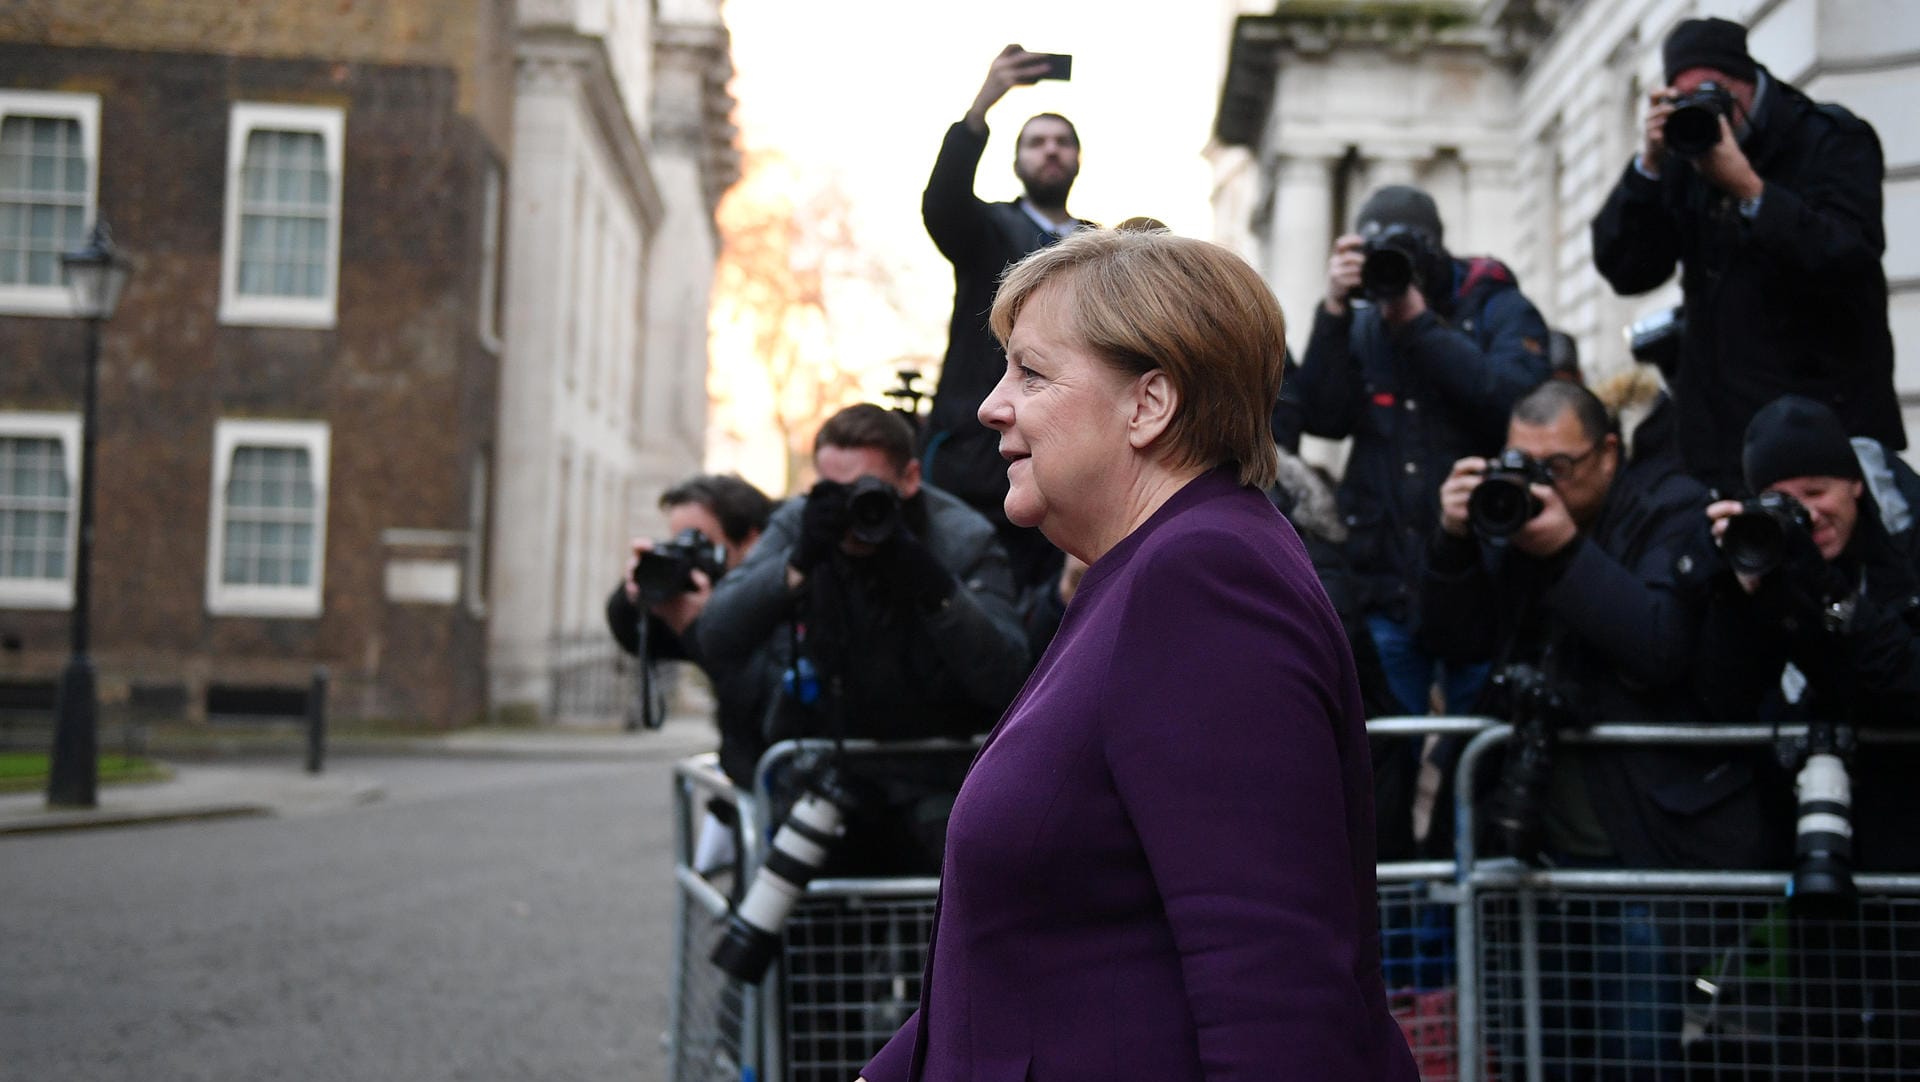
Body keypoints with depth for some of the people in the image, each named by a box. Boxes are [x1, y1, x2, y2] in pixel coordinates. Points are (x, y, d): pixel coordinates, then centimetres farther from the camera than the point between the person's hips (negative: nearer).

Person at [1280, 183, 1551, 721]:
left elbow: (1516, 401, -18)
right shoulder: (1362, 327, 10)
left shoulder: (1499, 310, 0)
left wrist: (1417, 320, -17)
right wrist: (1335, 310, -11)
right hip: (1388, 581, 3)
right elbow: (1321, 418, -3)